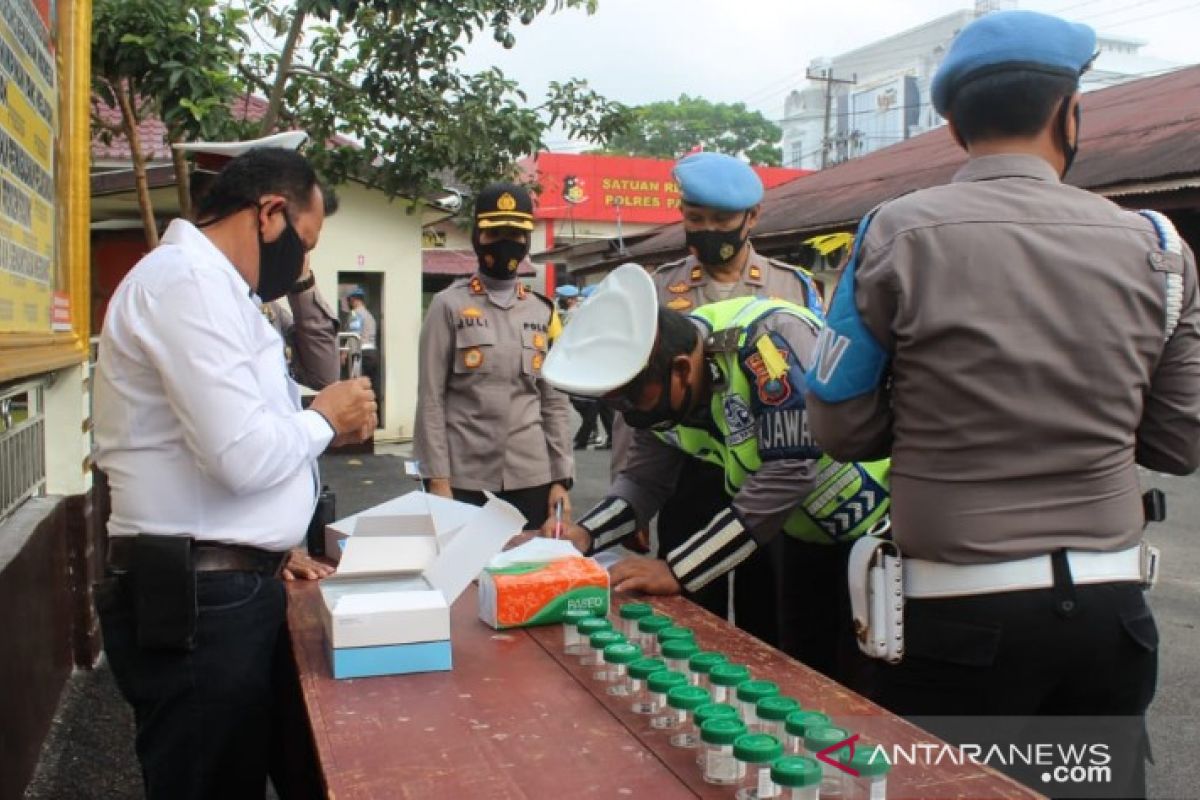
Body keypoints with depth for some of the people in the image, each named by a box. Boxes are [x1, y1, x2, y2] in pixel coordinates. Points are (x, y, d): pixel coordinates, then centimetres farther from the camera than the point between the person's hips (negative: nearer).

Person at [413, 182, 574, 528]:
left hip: (532, 477, 3)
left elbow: (555, 402, 9)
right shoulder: (449, 305, -1)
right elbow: (431, 399, -3)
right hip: (465, 478, -3)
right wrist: (437, 478, -9)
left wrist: (561, 478, 3)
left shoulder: (543, 312, 9)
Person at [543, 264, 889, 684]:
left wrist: (676, 570, -31)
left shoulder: (767, 339, -33)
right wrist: (584, 535, -18)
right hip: (809, 536, 7)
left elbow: (789, 473, -34)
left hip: (879, 526, -7)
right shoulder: (659, 387, -9)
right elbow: (644, 479, 1)